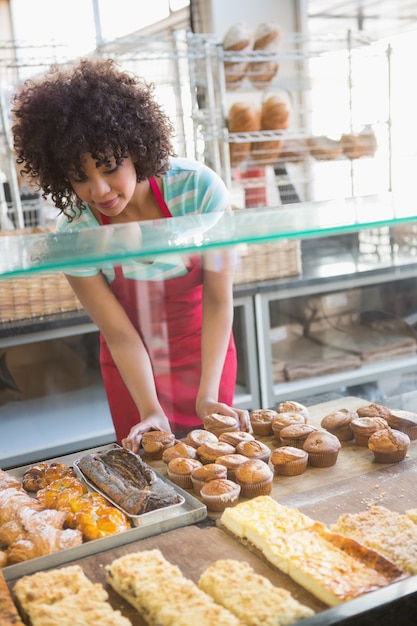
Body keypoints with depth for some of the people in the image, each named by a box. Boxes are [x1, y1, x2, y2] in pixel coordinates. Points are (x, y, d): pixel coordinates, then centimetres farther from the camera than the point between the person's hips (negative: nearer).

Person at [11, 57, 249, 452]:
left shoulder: (198, 188, -26)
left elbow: (218, 300, -21)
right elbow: (121, 335, -18)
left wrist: (207, 398, -26)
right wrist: (151, 411, -30)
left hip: (206, 352, 0)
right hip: (132, 366, 0)